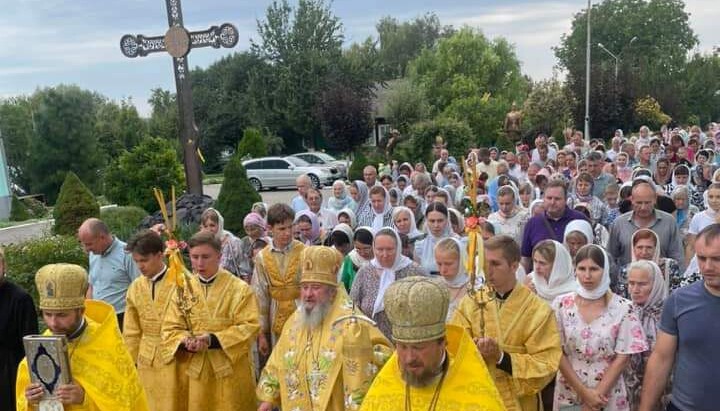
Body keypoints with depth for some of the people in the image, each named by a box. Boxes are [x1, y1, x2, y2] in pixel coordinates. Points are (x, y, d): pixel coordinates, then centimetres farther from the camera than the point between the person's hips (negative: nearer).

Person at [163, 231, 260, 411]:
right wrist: (185, 342, -17)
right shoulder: (183, 290, 4)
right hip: (196, 371, 3)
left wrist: (213, 340, -22)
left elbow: (249, 327, -13)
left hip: (231, 371, -3)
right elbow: (170, 329, 4)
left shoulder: (240, 289, -8)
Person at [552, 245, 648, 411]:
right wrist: (584, 392, -10)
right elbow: (558, 353, -5)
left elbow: (622, 358, -7)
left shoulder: (623, 308, -7)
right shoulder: (561, 304, -5)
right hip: (569, 394, 1)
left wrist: (598, 393, -11)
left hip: (608, 396, -1)